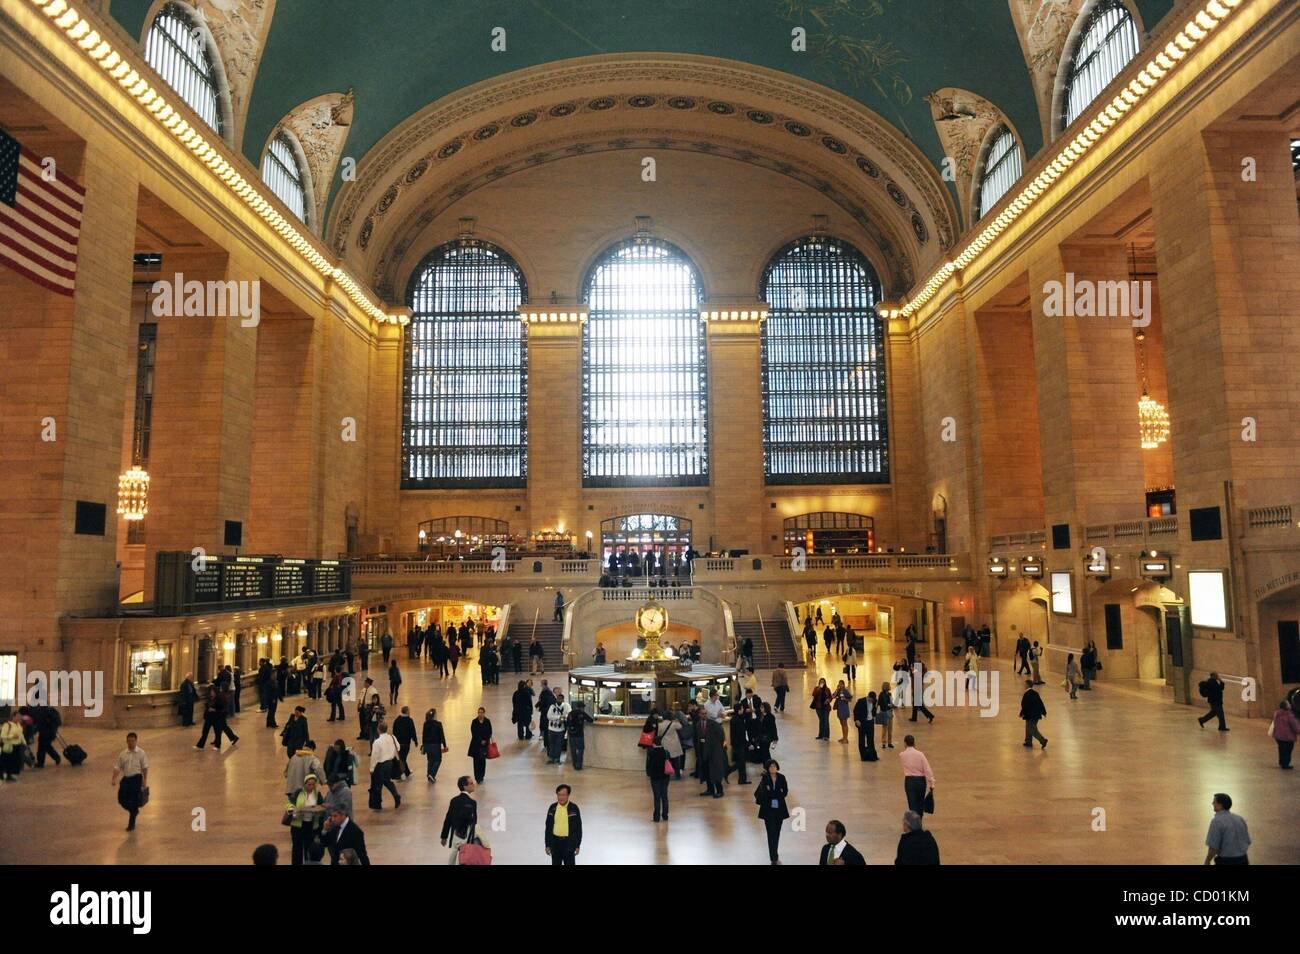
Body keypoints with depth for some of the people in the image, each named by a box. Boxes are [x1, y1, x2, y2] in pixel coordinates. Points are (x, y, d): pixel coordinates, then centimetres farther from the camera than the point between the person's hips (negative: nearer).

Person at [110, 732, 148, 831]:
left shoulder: (141, 753, -2)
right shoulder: (122, 754, 7)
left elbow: (145, 767, -2)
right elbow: (117, 767, 5)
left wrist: (145, 781, -8)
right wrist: (114, 779, -10)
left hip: (136, 778, -4)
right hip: (125, 778, 4)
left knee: (134, 801, -4)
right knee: (121, 799, -1)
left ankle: (131, 824, 10)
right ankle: (134, 811, 30)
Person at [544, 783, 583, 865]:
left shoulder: (574, 808, -6)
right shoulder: (552, 808, 0)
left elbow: (578, 828, -2)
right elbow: (548, 827, 5)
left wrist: (578, 845, -4)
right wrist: (547, 844, 3)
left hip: (569, 843, -2)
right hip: (555, 842, 2)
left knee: (569, 864, 3)